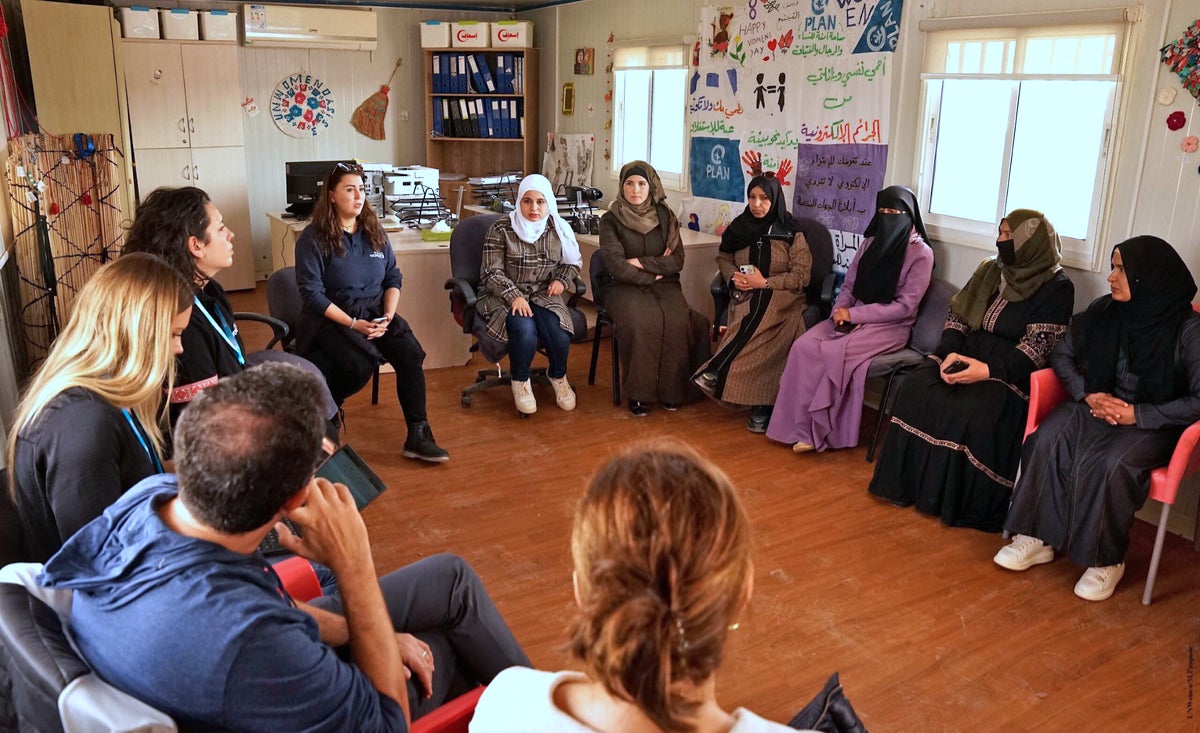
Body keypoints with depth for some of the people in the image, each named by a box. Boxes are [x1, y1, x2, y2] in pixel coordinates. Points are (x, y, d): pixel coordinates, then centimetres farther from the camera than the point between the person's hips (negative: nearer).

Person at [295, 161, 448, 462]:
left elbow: (393, 277, 11)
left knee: (411, 352, -24)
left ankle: (418, 435, -16)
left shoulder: (374, 231, 10)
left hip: (374, 313, 5)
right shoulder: (313, 238, -6)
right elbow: (312, 294, -11)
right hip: (331, 319, -4)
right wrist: (353, 324, -20)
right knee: (361, 363, -33)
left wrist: (388, 315, -7)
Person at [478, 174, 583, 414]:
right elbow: (492, 272, -11)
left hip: (543, 295, 3)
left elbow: (573, 262, 19)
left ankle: (558, 375, 7)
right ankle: (520, 380, -4)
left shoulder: (558, 229, 4)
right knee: (525, 329, -34)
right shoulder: (501, 229, -8)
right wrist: (514, 296, -26)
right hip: (505, 295, -3)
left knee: (559, 332, -27)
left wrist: (562, 279, -2)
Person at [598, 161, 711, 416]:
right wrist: (653, 274, -6)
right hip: (625, 287, -2)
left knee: (677, 321, -29)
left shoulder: (665, 217, 8)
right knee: (640, 322, -34)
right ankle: (638, 392, -19)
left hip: (664, 285, 3)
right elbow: (616, 265, -10)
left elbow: (677, 261, 1)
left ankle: (671, 390, -13)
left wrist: (641, 263, -9)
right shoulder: (610, 220, 0)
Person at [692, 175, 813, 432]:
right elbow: (723, 258, 24)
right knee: (756, 336, -31)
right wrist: (734, 277, 1)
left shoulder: (792, 232, 0)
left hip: (782, 297, -2)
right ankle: (761, 406, -29)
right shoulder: (740, 226, 11)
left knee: (755, 327, -36)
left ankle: (717, 372, -26)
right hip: (745, 295, 2)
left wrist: (764, 282, -15)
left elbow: (801, 276, -4)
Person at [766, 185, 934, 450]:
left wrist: (854, 314, -16)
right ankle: (803, 427, -19)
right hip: (854, 318, 6)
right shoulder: (870, 243, 11)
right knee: (804, 346, -21)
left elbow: (905, 306, -13)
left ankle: (821, 432, -15)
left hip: (890, 327, -6)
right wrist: (841, 310, -9)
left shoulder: (921, 254, -7)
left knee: (833, 352, -30)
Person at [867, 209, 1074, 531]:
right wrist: (951, 353, -10)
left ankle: (966, 504, -17)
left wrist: (988, 370, -26)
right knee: (916, 388, -22)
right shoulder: (990, 270, 11)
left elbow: (1037, 346, -14)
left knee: (974, 411, -33)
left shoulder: (1056, 288, -6)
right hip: (965, 357, 6)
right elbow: (956, 316, 10)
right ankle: (909, 484, -14)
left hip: (1010, 372, -5)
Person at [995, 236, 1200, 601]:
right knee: (1048, 439, -26)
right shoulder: (1104, 311, -1)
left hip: (1155, 424, -4)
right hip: (1101, 407, 4)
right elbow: (1062, 355, 9)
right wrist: (1087, 395, -8)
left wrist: (1138, 414, -22)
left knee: (1109, 463, -34)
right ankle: (1038, 538, -19)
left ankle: (1107, 560, -15)